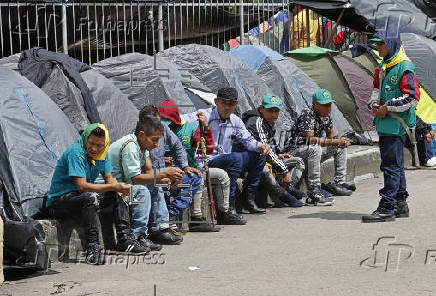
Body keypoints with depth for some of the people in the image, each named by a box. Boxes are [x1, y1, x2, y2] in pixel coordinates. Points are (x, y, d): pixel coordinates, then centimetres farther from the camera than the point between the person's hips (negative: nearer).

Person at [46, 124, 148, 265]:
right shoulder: (76, 152, -23)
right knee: (90, 197, -35)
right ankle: (92, 248, -36)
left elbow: (109, 178, 9)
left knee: (119, 195, 0)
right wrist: (114, 186, -29)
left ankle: (125, 239, -2)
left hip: (85, 200, 8)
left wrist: (119, 188, -15)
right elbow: (82, 186, -29)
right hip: (58, 203, -8)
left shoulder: (102, 153, 1)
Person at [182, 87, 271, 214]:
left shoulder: (235, 121, 12)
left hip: (226, 162, 8)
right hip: (206, 163, -8)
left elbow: (248, 140, 17)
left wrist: (260, 146, -6)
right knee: (236, 158, -32)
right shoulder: (205, 115, -8)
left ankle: (247, 199, 5)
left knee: (259, 156, 2)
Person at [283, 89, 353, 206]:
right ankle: (314, 193, -42)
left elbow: (331, 135, 15)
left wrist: (341, 140, -9)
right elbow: (310, 139, -34)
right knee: (314, 148, -39)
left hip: (311, 154, 9)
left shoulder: (326, 115, 4)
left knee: (341, 147, 6)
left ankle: (339, 183, 6)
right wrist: (334, 141, -34)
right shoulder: (307, 115, -23)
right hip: (294, 152, -9)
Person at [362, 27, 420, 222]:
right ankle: (400, 204, 24)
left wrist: (388, 108, -17)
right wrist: (375, 102, 5)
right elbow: (377, 87, 27)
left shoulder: (404, 68, -14)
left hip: (397, 124, -10)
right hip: (385, 124, 10)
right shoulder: (383, 66, 15)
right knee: (395, 165, 15)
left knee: (391, 166, -9)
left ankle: (387, 208, -7)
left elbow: (413, 97, -18)